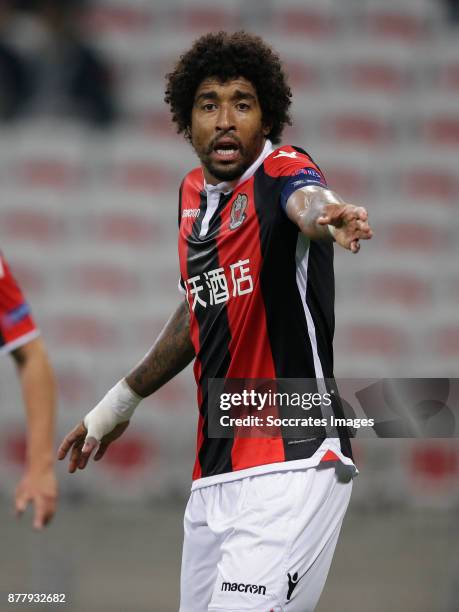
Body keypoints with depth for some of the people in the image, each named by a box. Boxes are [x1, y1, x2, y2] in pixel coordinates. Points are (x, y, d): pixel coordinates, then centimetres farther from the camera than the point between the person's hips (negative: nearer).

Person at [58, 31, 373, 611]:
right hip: (213, 478, 7)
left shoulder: (282, 172, -9)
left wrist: (326, 216, -59)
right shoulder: (193, 193, 12)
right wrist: (124, 398, 37)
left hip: (292, 470, -7)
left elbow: (308, 202, -35)